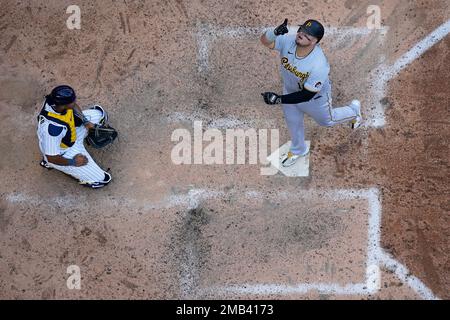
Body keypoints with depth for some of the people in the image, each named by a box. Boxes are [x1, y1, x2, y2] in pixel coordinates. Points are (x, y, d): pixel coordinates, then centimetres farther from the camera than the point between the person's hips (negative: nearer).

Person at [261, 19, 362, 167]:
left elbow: (306, 95, -36)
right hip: (290, 90, 5)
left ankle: (354, 110, 56)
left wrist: (279, 99, -41)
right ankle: (298, 150, 56)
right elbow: (265, 41, -23)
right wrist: (275, 32, -46)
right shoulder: (288, 41, -30)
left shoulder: (319, 65, -43)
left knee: (327, 120, 26)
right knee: (292, 121, 26)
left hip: (315, 97, -4)